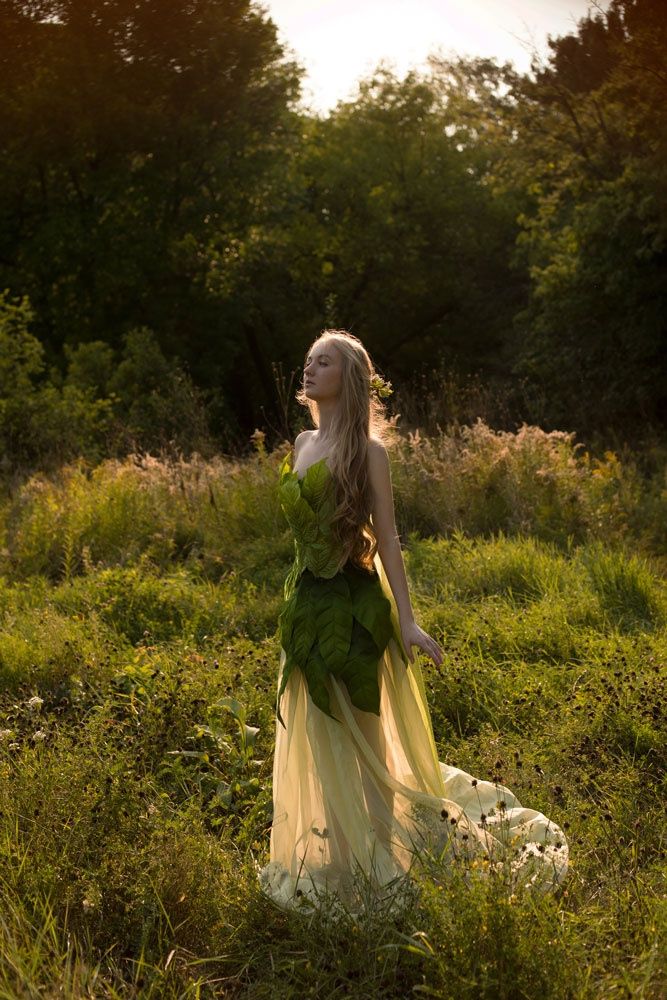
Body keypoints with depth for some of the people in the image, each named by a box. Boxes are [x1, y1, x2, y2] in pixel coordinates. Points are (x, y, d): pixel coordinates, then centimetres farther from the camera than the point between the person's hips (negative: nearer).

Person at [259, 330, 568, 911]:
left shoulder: (366, 449, -9)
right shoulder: (303, 443, 10)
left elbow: (386, 536, -13)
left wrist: (405, 619, -18)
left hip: (352, 603, -7)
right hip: (307, 602, 7)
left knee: (358, 736, 3)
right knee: (317, 740, 14)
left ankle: (375, 862, 18)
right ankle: (334, 859, 29)